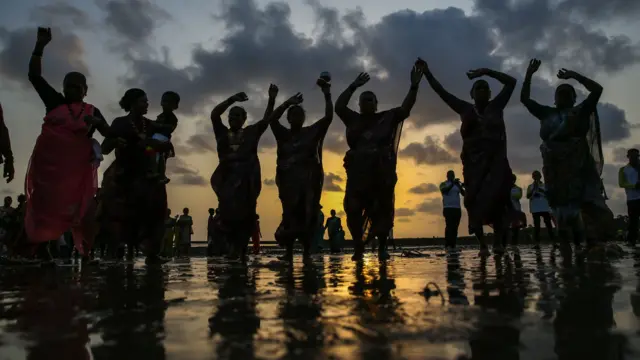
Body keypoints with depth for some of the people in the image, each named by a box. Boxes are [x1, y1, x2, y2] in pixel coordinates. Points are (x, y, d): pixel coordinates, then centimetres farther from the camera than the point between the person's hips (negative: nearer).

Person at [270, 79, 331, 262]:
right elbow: (272, 119, 0)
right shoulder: (283, 134, 15)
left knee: (308, 215, -5)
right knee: (290, 215, -6)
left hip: (309, 179, 0)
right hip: (288, 179, 0)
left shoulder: (313, 131, 14)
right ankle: (288, 252, -2)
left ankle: (307, 253, -4)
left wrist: (327, 96, -4)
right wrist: (288, 102, -5)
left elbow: (329, 117, 4)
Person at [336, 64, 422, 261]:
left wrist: (414, 86, -7)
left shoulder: (387, 118, 14)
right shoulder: (354, 119, 16)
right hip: (358, 170, 1)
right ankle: (358, 248, 5)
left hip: (382, 171, 0)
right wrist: (353, 86, 4)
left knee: (382, 210, 2)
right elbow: (339, 107, 5)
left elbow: (405, 109, 4)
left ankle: (382, 248, 12)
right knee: (354, 210, -5)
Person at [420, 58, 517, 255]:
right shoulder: (466, 109, 12)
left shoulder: (496, 106, 12)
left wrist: (486, 71, 2)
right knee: (475, 202, -5)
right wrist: (427, 73, 8)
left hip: (496, 161, -1)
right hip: (474, 162, 1)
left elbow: (511, 82, 7)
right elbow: (441, 92, 12)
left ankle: (497, 242, -11)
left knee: (496, 199, -14)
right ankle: (482, 244, 1)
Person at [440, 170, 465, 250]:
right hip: (448, 208, -4)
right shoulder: (443, 184, 5)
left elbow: (464, 194, 4)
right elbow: (444, 191, -17)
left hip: (457, 209, 4)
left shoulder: (457, 184, 16)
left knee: (455, 227, 0)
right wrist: (452, 184, -27)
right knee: (449, 226, -15)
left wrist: (461, 187, -15)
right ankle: (447, 245, -18)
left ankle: (453, 245, 0)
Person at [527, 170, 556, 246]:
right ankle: (537, 243, -3)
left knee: (549, 225, -4)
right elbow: (528, 196, -1)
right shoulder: (530, 187, 11)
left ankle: (554, 242, -3)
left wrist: (540, 189, -12)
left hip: (545, 208, 0)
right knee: (536, 226, -2)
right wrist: (534, 189, -11)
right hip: (535, 209, 0)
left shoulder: (545, 185, 10)